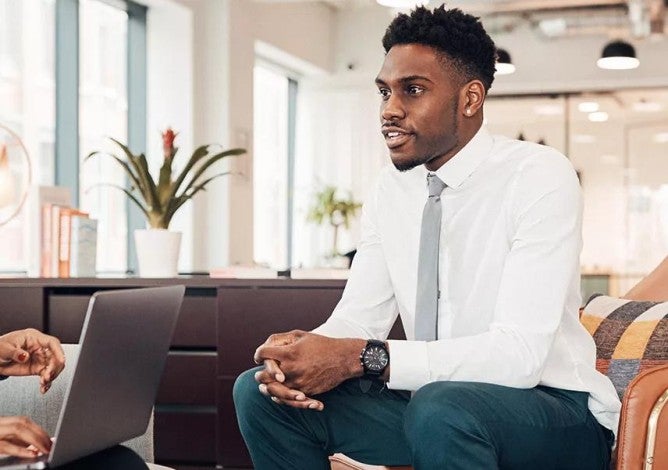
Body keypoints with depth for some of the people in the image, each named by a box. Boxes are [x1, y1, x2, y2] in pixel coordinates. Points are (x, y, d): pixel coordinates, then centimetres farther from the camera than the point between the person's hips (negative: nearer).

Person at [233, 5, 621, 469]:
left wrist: (360, 358, -31)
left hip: (552, 410, -6)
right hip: (429, 398, 6)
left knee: (442, 409, -38)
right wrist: (297, 351, -21)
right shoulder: (392, 188, 5)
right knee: (259, 390, -5)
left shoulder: (540, 176, -16)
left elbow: (519, 353, -26)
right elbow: (357, 319, 3)